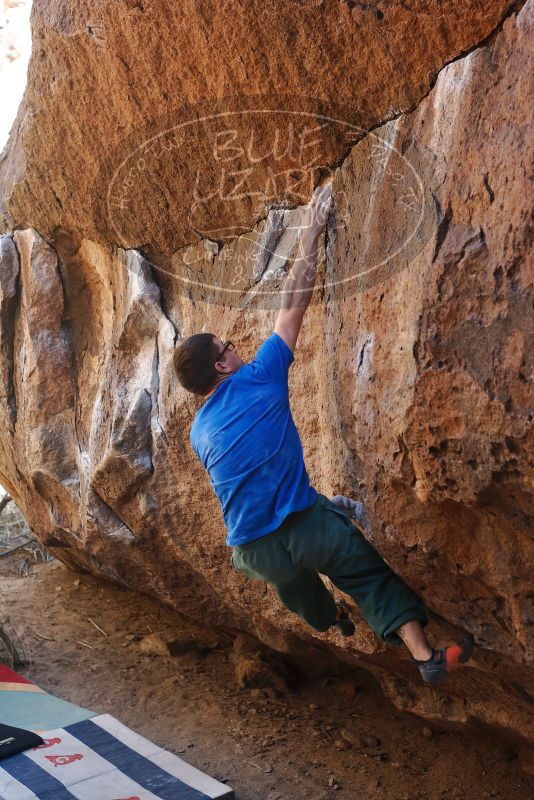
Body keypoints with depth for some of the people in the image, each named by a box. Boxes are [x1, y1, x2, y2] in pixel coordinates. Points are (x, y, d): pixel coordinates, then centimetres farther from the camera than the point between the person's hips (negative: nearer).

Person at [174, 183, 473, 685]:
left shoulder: (199, 433, 6)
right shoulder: (258, 379, -9)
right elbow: (293, 306, -4)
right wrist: (310, 235, 5)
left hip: (255, 550, 6)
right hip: (306, 526, -5)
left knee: (294, 585, 34)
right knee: (370, 576, 11)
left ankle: (331, 622, 61)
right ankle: (426, 656, 5)